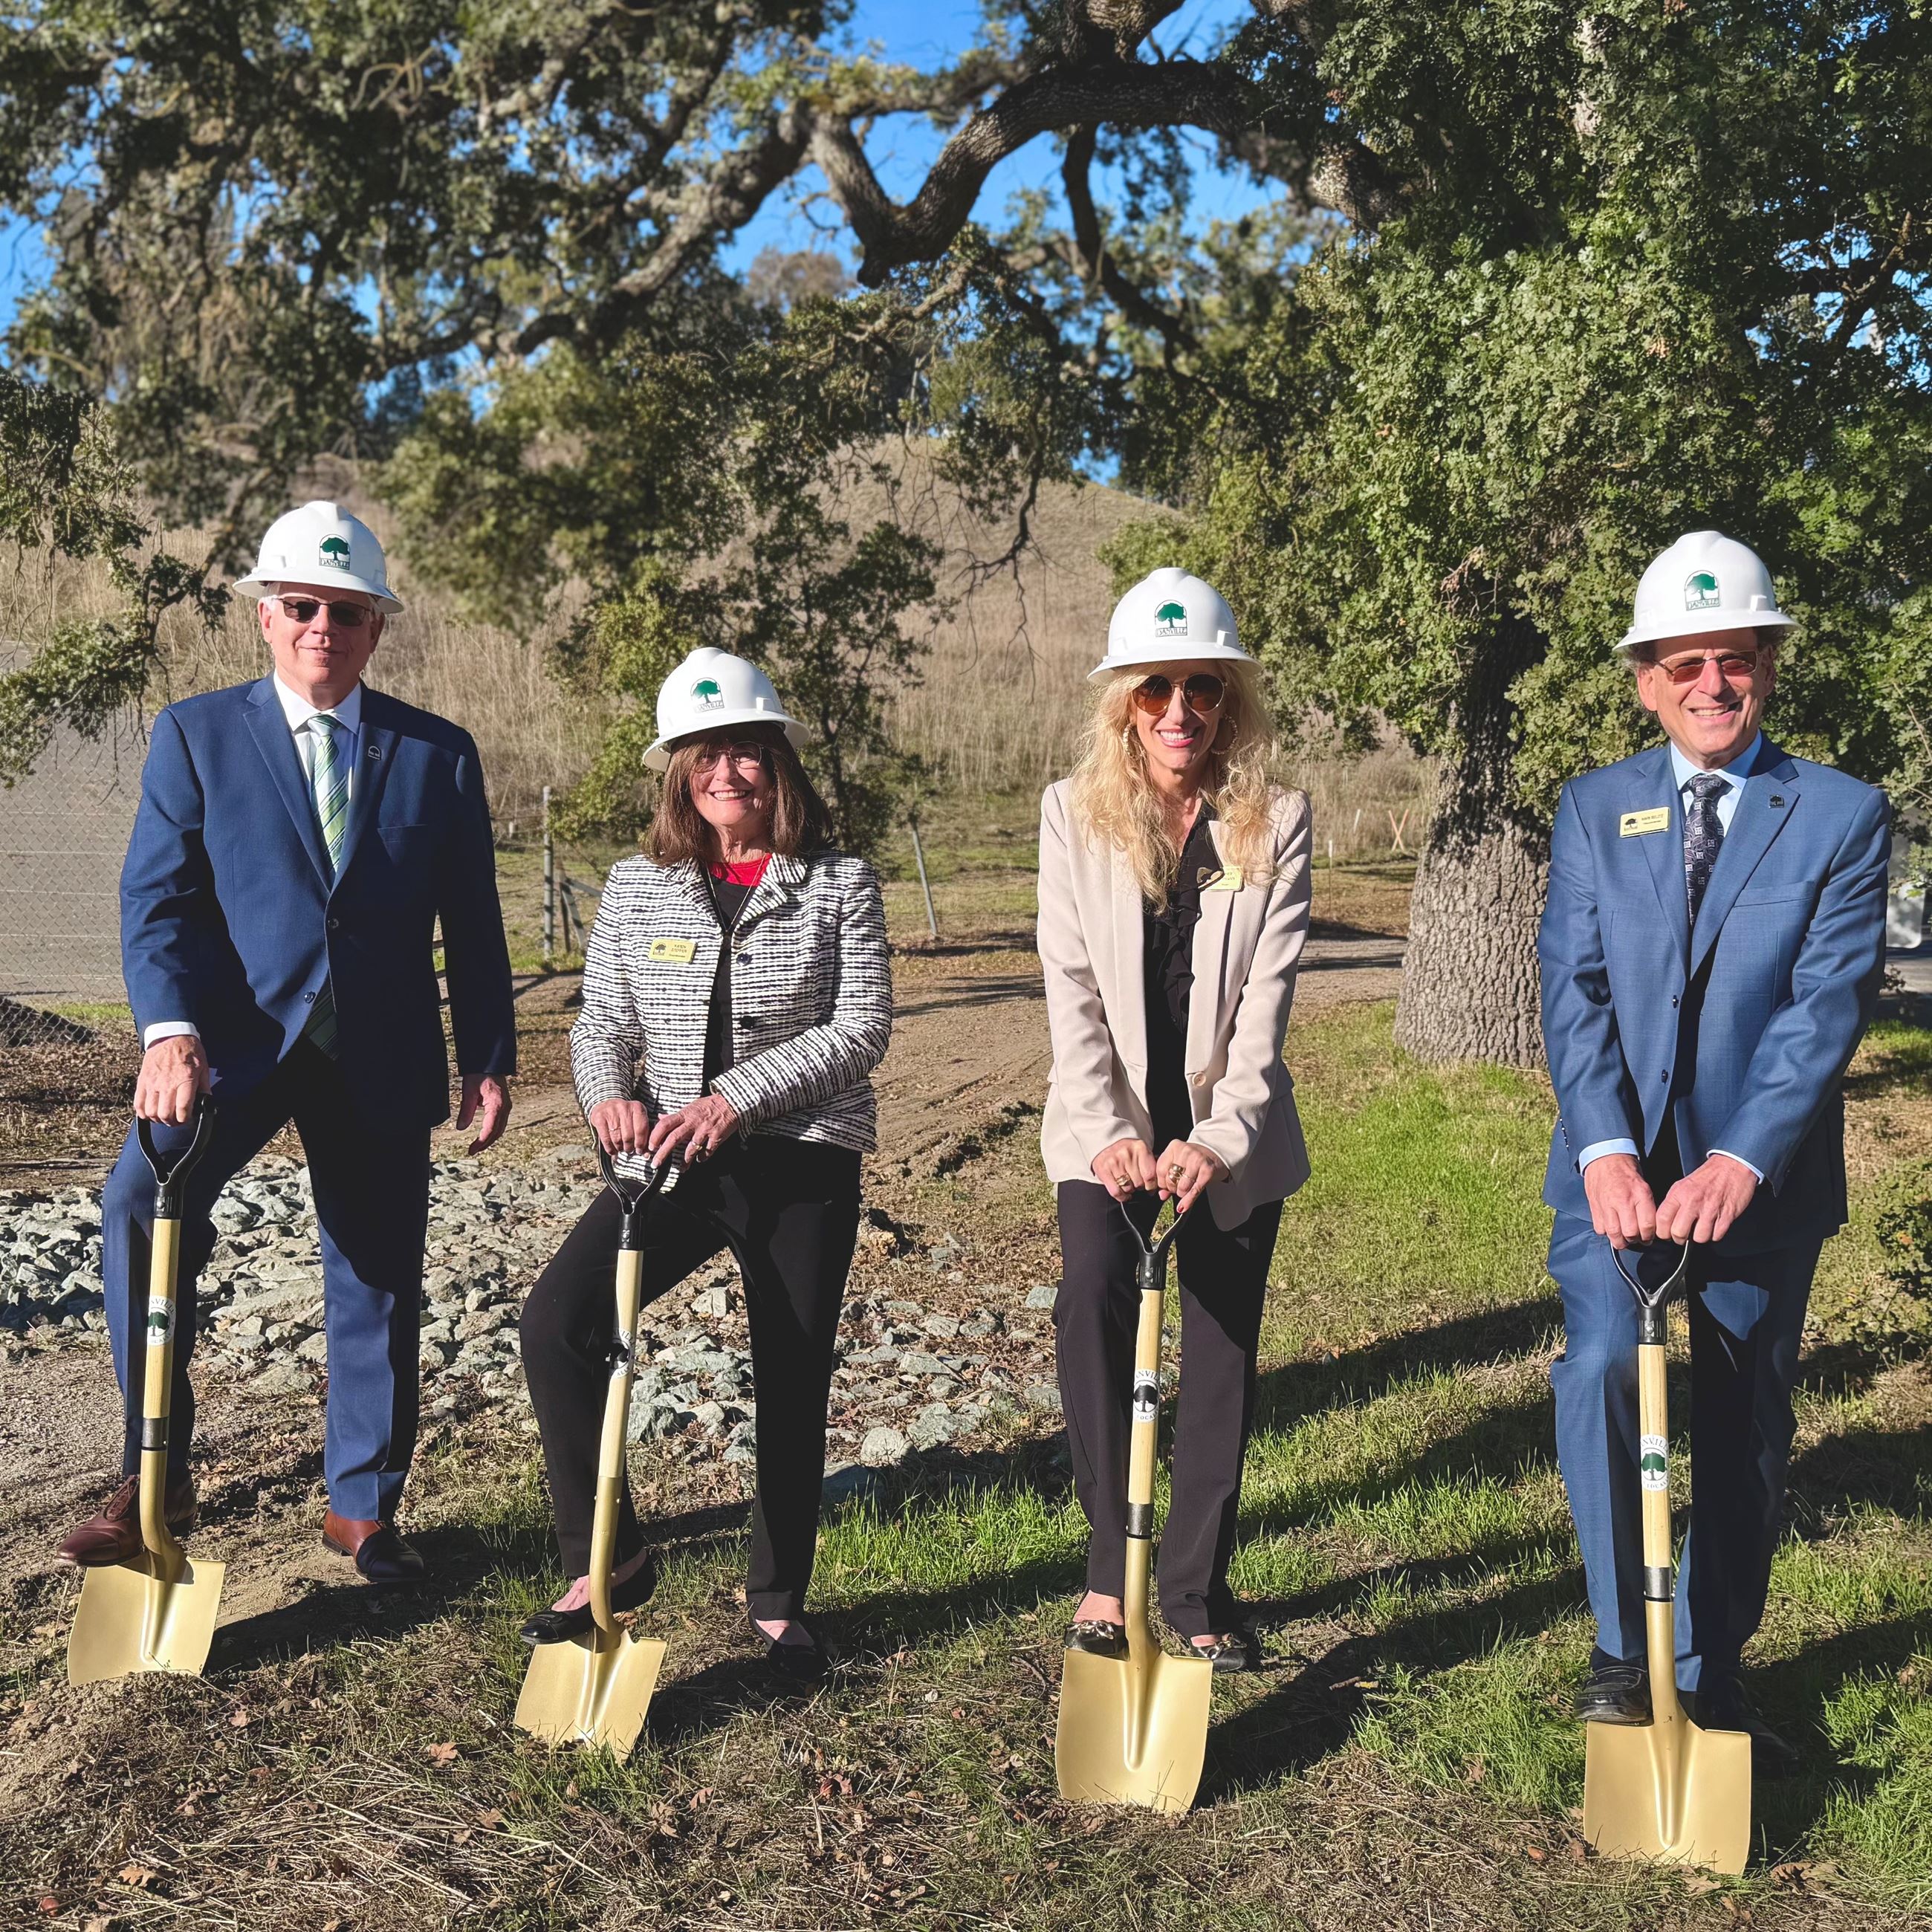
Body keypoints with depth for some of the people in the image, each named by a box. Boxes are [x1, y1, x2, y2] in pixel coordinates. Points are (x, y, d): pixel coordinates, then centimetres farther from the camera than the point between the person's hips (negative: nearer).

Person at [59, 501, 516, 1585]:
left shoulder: (439, 754, 7)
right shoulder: (197, 735, 4)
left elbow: (472, 924, 9)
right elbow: (157, 897, -5)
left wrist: (490, 1059, 3)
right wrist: (170, 1029, -21)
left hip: (381, 1059, 2)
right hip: (237, 1038, -2)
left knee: (380, 1281, 8)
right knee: (144, 1199, -26)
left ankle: (364, 1504, 27)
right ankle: (157, 1480, -14)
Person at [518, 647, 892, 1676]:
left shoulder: (841, 884, -2)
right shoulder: (637, 887, 6)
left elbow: (861, 1027, -9)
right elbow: (602, 1020, 7)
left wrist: (736, 1098, -19)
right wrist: (610, 1095, -16)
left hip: (804, 1164, -2)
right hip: (672, 1161, 2)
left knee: (793, 1386, 7)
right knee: (556, 1320, -18)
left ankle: (778, 1597, 29)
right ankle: (609, 1557, 0)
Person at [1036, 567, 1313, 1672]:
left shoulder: (1275, 821, -3)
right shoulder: (1075, 812, -1)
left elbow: (1268, 995, -10)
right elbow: (1071, 988, -8)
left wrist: (1220, 1137, -23)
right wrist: (1108, 1131, -20)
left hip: (1234, 1133, 1)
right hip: (1109, 1125, 0)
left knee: (1223, 1354, 6)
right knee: (1093, 1301, -22)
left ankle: (1199, 1590, 20)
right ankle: (1112, 1560, -9)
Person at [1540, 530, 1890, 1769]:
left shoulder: (1844, 815, -1)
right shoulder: (1595, 809, 5)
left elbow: (1829, 1005, -11)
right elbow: (1574, 987, -4)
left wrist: (1739, 1165, -23)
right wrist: (1606, 1150, -18)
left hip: (1763, 1177, 0)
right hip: (1616, 1167, 1)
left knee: (1744, 1427, 9)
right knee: (1601, 1368, -19)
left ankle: (1712, 1671, 27)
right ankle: (1624, 1649, -2)